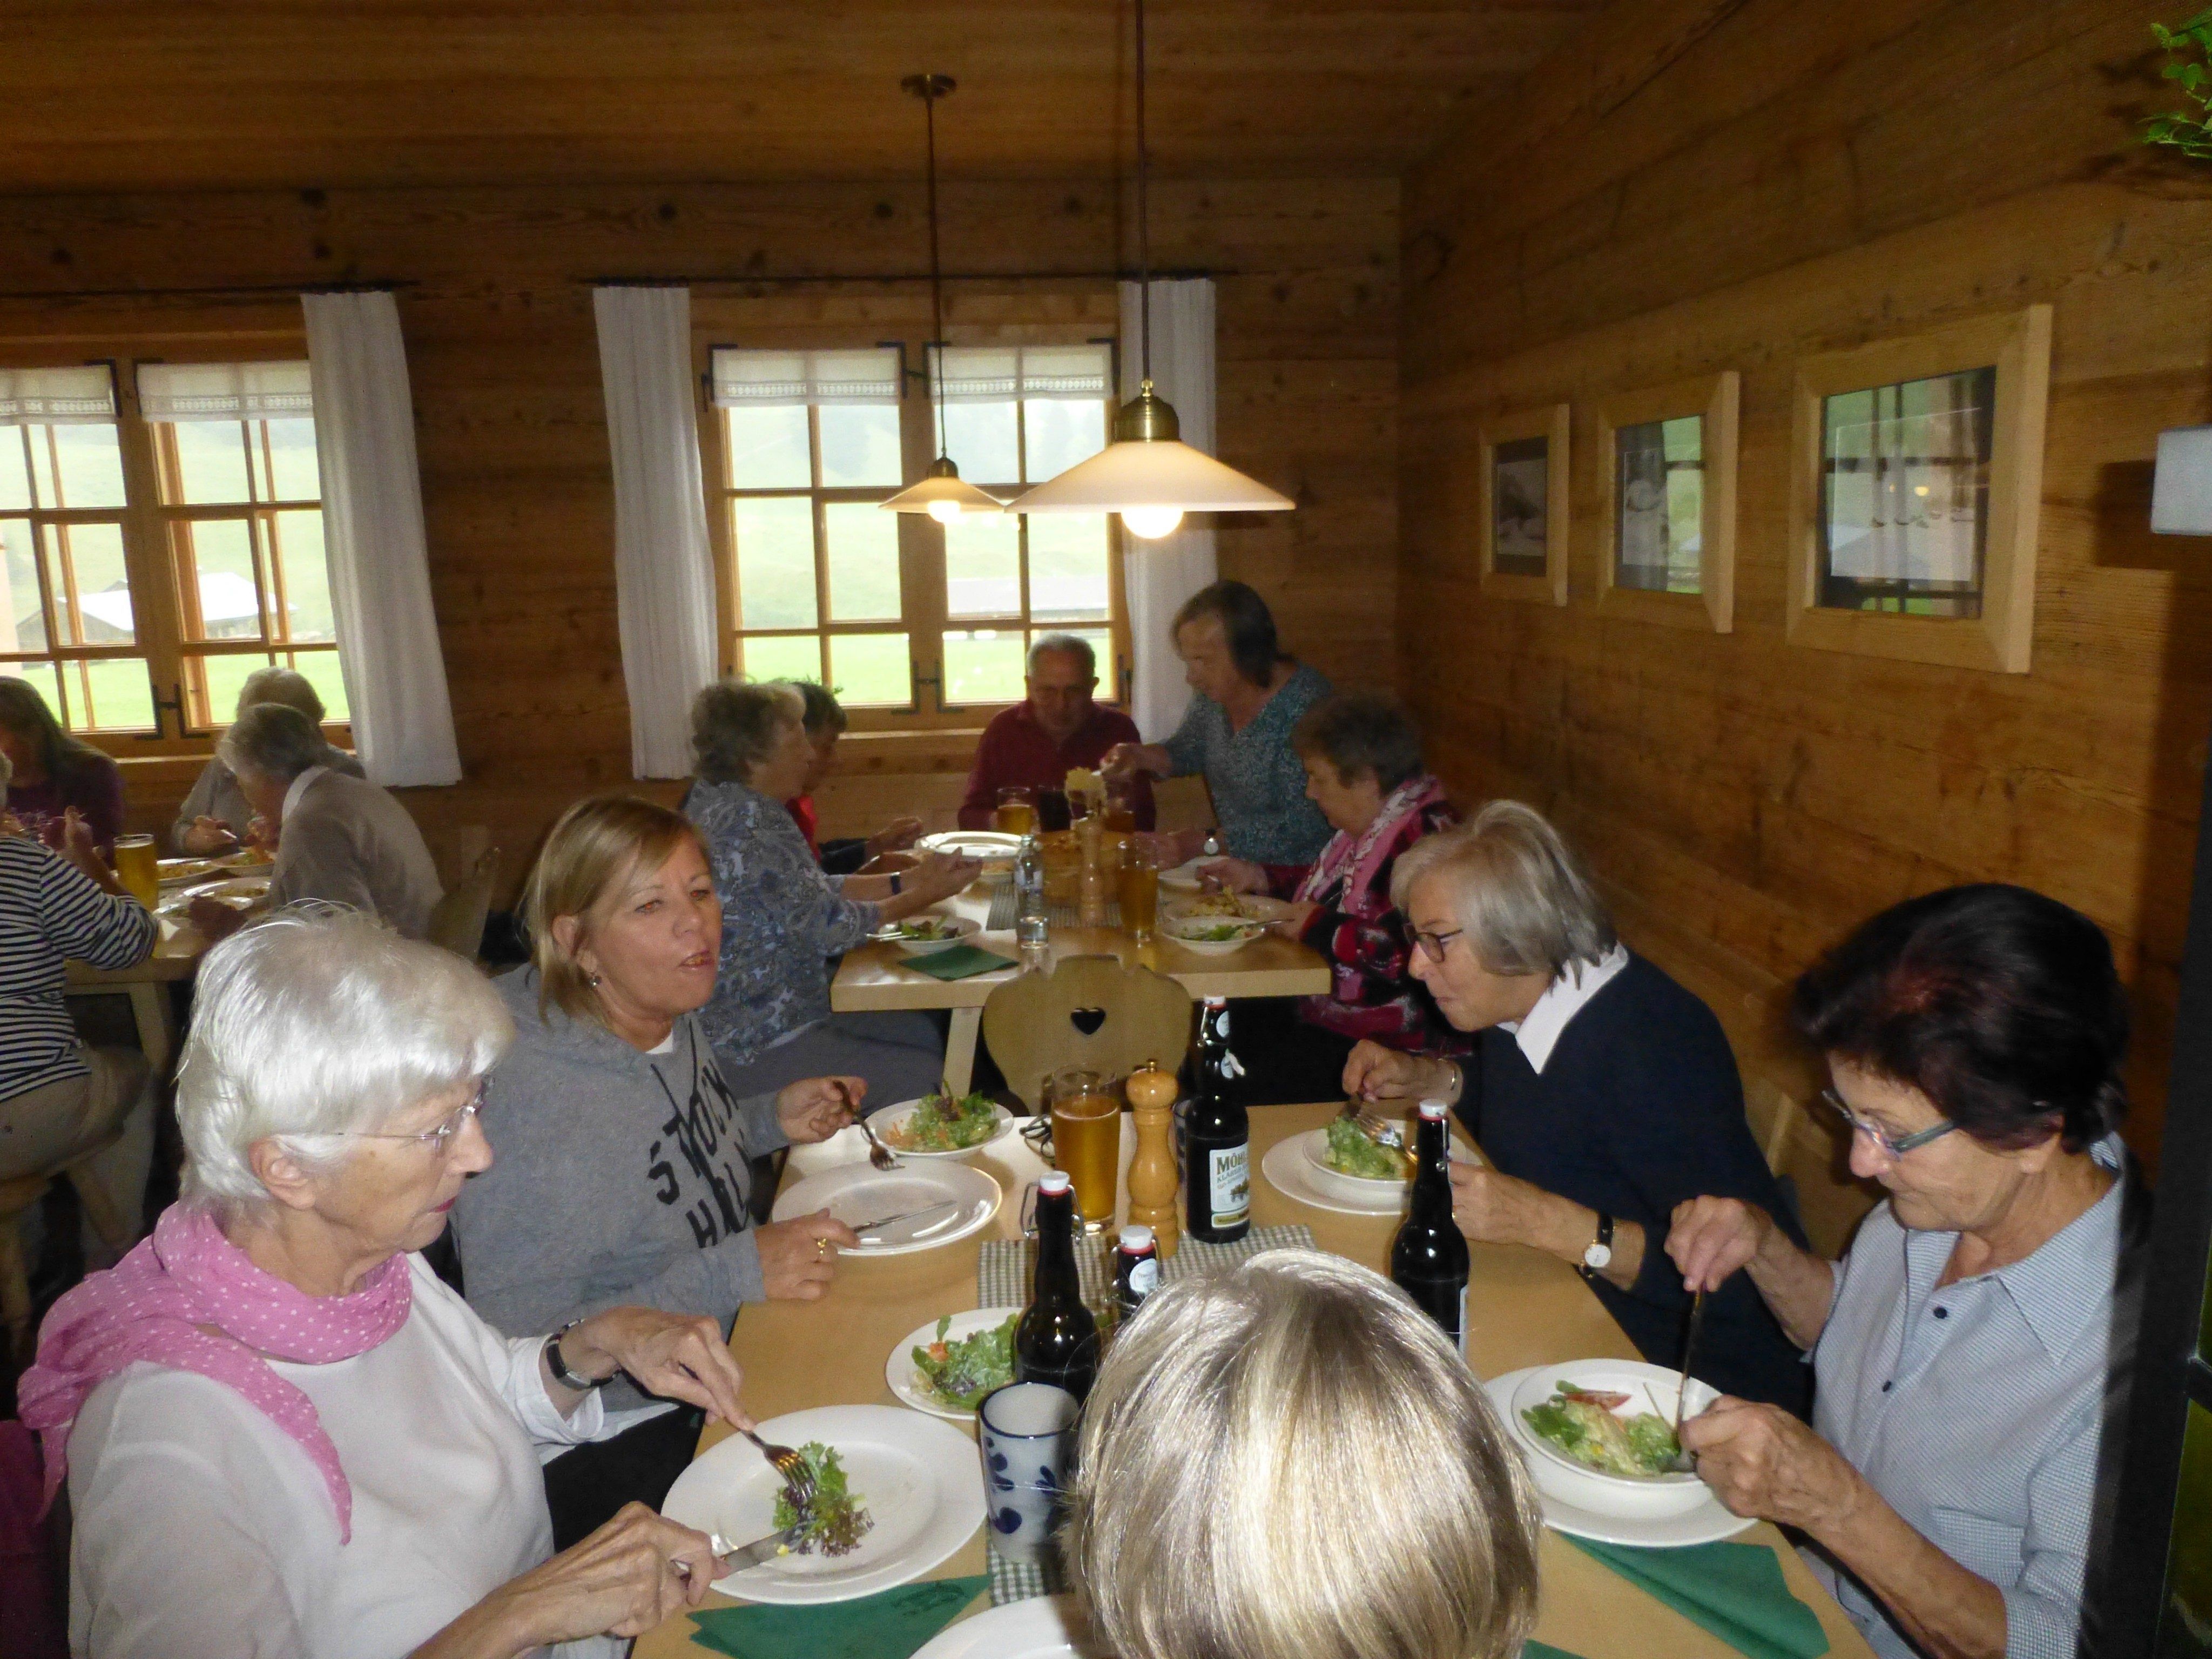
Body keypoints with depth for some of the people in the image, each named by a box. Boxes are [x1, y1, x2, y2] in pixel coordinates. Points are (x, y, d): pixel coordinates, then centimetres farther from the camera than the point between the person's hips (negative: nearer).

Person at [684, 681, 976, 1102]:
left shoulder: (718, 802, 7)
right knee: (929, 1079, -8)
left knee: (924, 1032, 15)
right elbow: (829, 927, -19)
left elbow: (811, 891, 12)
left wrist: (906, 880, 4)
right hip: (756, 1049, -11)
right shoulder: (750, 818, -24)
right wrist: (924, 896, -6)